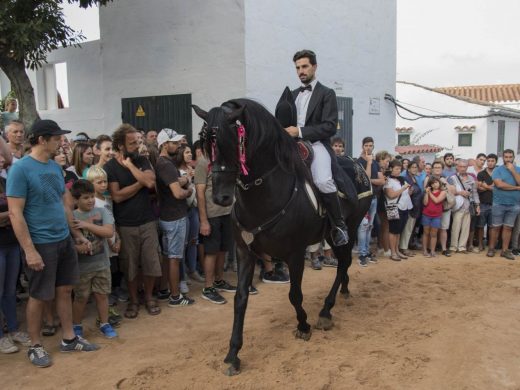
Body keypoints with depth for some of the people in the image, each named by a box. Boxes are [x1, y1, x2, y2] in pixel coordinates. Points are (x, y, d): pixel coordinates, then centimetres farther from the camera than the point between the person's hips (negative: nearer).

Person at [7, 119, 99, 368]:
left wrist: (77, 234, 15)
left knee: (65, 290, 15)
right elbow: (15, 213, -17)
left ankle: (69, 339, 28)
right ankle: (35, 346, 25)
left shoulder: (55, 167, 7)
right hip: (41, 244, -7)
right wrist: (29, 250, -20)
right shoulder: (20, 169, -14)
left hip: (64, 240, 7)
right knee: (38, 296, 7)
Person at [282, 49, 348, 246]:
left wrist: (300, 131, -16)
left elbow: (330, 127, -7)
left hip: (316, 145, -6)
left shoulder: (327, 93, 5)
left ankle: (339, 225, -11)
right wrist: (285, 131, 0)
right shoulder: (293, 94, 23)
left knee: (323, 182, -31)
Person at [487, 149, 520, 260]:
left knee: (508, 228, 7)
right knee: (495, 227, 3)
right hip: (499, 204, -2)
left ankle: (505, 250, 13)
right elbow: (499, 184, -17)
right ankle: (491, 248, 12)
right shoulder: (497, 170, -3)